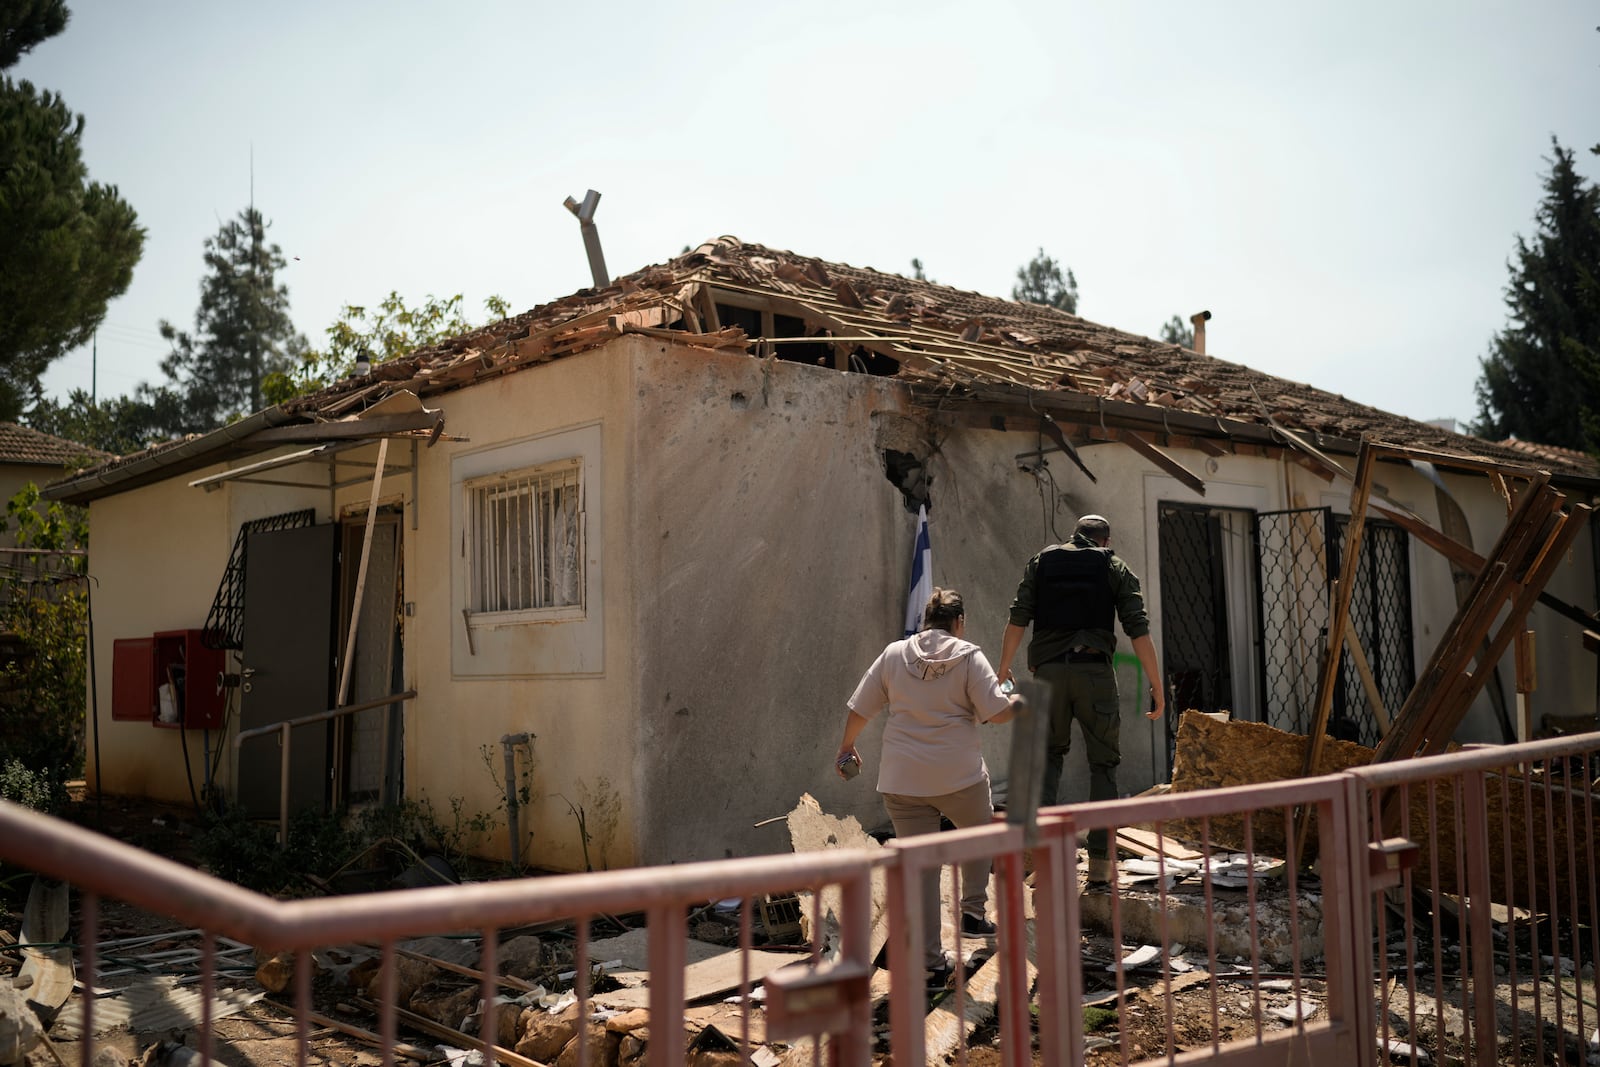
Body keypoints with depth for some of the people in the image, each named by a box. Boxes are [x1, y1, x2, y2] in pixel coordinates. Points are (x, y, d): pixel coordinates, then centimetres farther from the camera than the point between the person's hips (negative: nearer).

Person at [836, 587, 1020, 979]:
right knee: (979, 834, 28)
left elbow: (859, 709, 9)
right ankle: (973, 912, 24)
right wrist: (1023, 700, 13)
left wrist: (846, 747, 24)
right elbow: (996, 712, -7)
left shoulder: (893, 654, 7)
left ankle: (931, 959, 9)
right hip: (959, 776, -2)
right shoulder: (968, 656, -2)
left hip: (902, 781, 2)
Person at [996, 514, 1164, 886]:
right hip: (1094, 671, -1)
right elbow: (1138, 631, 2)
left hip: (1048, 670, 1)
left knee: (1049, 754, 16)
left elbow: (1018, 620, 5)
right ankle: (1100, 862, 4)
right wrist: (1157, 686, 3)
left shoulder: (1040, 563, 15)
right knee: (1104, 763, 8)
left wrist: (1003, 669, 9)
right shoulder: (1115, 568, 11)